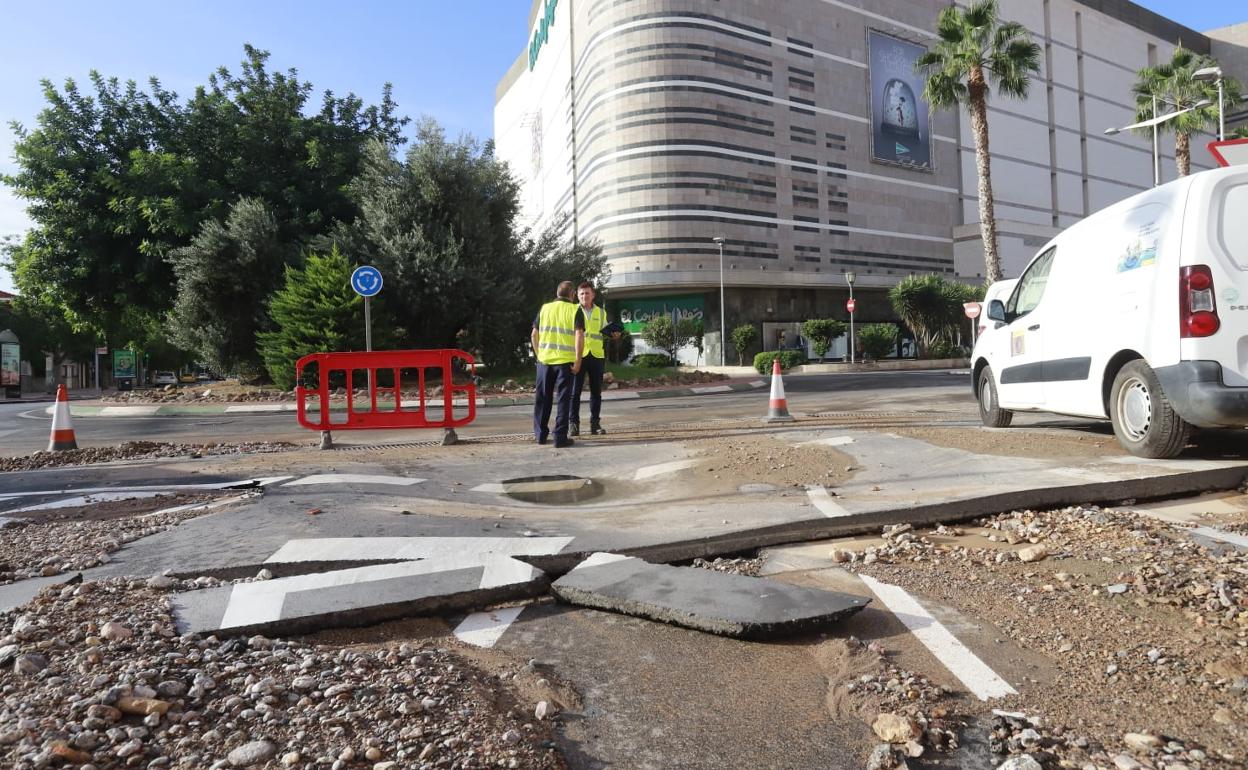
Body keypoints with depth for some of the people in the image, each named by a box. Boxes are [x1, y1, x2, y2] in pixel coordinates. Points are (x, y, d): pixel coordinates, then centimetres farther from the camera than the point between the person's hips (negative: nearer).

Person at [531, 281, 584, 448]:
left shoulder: (544, 308, 8)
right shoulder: (575, 310, -3)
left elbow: (534, 335, 9)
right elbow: (579, 336, -13)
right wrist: (578, 361, -10)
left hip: (545, 360, 3)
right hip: (566, 361, -3)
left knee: (543, 398, 14)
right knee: (563, 399, 3)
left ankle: (540, 434, 22)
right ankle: (560, 437, 3)